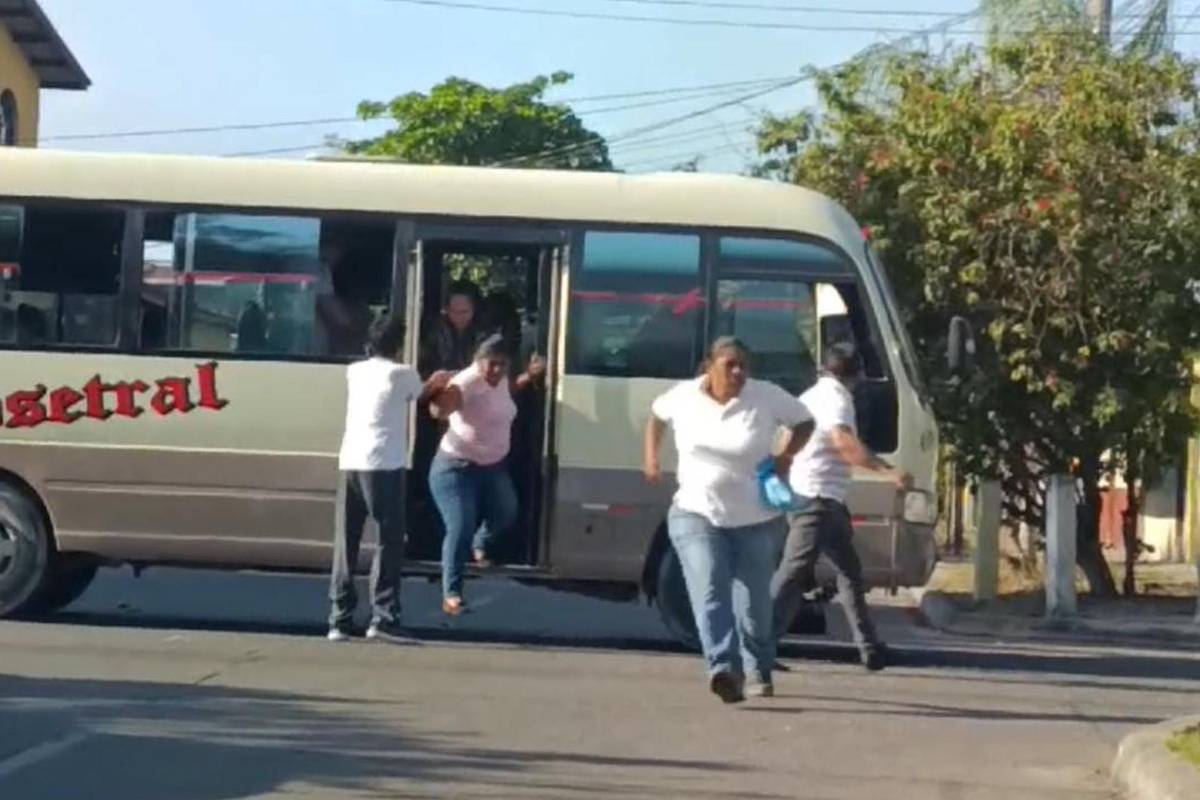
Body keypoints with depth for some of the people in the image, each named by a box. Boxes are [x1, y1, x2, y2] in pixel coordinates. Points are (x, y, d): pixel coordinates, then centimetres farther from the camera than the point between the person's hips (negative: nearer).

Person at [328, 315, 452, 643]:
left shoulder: (355, 371, 16)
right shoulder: (403, 374, 3)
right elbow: (420, 394, 24)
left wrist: (430, 384, 43)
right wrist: (436, 384, 46)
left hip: (350, 463, 5)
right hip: (384, 465, -5)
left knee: (345, 544, 7)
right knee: (390, 541, 1)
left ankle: (340, 620, 5)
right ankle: (383, 618, -5)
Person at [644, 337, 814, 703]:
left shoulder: (767, 397, -7)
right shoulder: (684, 396, -1)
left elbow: (804, 422, 6)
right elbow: (657, 414, 20)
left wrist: (785, 456, -8)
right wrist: (651, 456, 11)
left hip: (756, 519, 0)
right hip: (696, 513, 0)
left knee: (754, 602, 7)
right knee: (710, 592, -19)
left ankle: (759, 672, 27)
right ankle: (724, 669, -31)